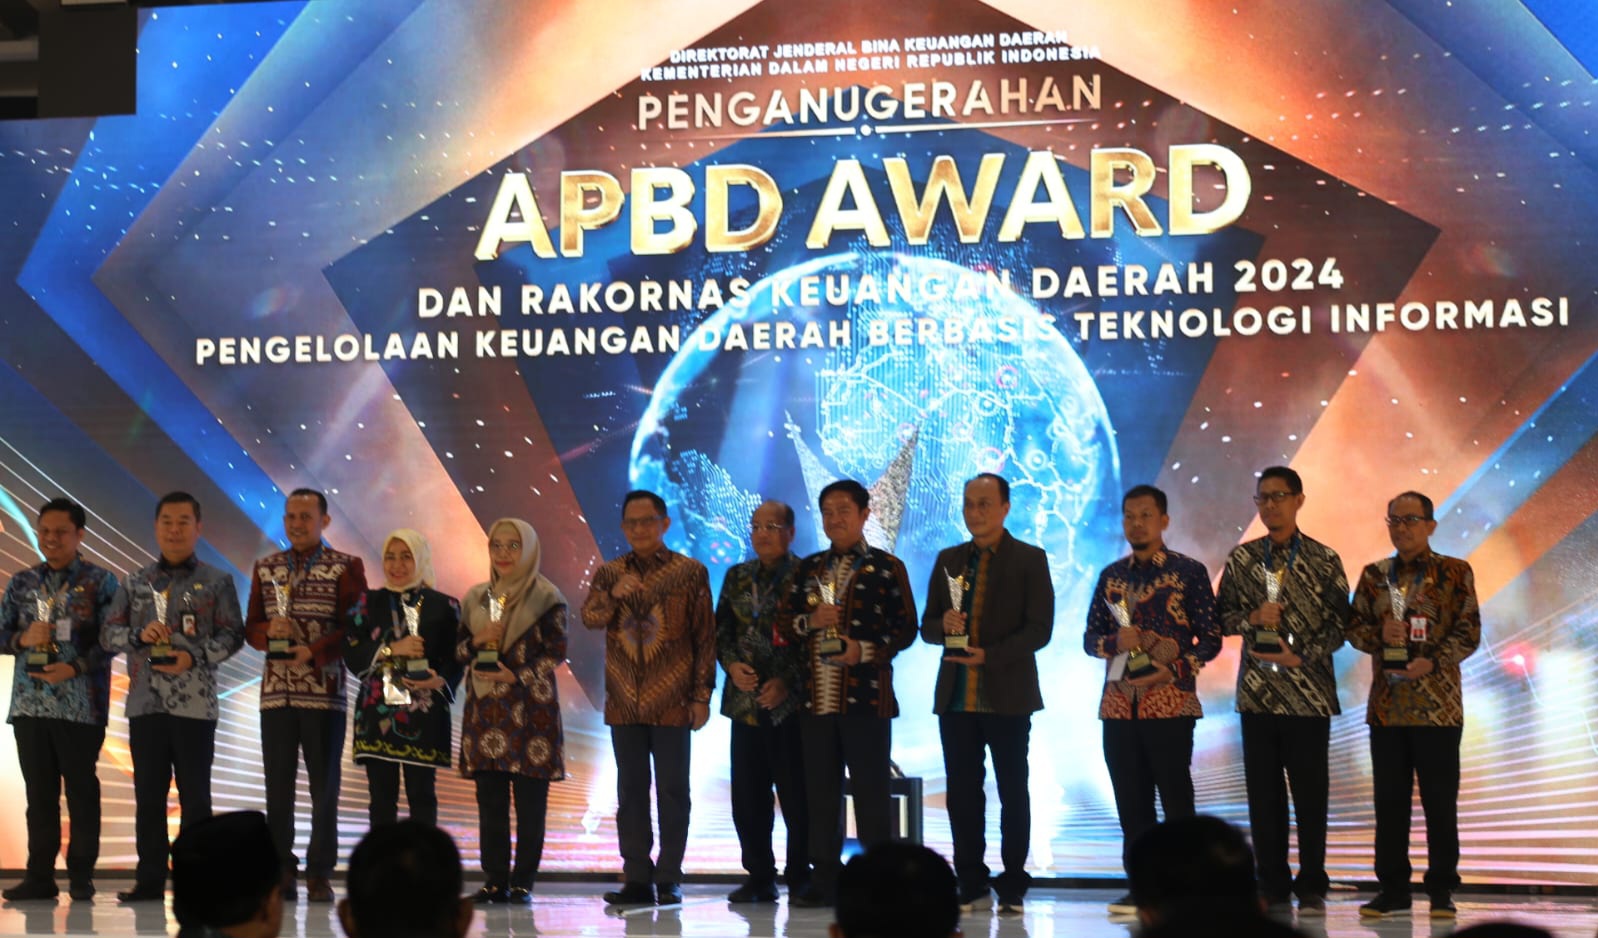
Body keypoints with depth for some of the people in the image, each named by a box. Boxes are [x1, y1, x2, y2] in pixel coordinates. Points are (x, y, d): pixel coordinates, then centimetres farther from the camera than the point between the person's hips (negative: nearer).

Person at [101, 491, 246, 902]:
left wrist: (195, 657, -16)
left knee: (195, 796, 0)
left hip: (195, 702, -3)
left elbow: (233, 635, -1)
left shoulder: (217, 582, 5)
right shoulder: (136, 583, 14)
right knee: (148, 795, 5)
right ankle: (150, 880, 11)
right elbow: (108, 634, 10)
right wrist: (139, 634, -11)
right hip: (145, 702, 3)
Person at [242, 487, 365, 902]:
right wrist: (268, 631, -10)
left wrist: (314, 652, -18)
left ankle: (320, 874, 8)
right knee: (278, 786, 3)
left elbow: (353, 627, -5)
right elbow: (251, 627, 12)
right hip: (275, 692, 3)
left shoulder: (346, 568, 2)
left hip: (324, 692, -3)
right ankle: (281, 873, 9)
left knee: (324, 786, 1)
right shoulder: (265, 568, 13)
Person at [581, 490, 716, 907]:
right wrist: (615, 594, -24)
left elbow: (706, 638, 0)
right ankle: (637, 877, 11)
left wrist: (702, 695, -5)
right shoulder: (609, 574, 10)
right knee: (630, 791, 6)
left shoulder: (690, 572, 1)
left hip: (671, 702, -3)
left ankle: (669, 879, 6)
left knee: (672, 790, 0)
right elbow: (590, 617, -4)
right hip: (624, 702, 3)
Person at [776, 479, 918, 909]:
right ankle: (824, 881, 12)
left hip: (866, 695, -4)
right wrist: (810, 621, -7)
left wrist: (867, 650, -16)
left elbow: (906, 627, -2)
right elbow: (783, 623, 14)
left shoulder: (886, 567, 2)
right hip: (816, 696, 4)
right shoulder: (809, 568, 15)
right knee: (820, 792, 6)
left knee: (871, 792, -1)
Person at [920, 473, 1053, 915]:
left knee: (1013, 792, 3)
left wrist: (990, 657, -18)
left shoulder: (1030, 560, 0)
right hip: (955, 695, 4)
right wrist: (943, 623, -10)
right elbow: (927, 625, 13)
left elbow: (1039, 628, -7)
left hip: (1007, 695, -4)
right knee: (962, 794, 4)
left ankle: (1012, 889, 8)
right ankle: (971, 887, 11)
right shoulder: (949, 560, 12)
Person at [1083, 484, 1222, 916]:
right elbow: (1090, 638, 13)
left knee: (1176, 798, -2)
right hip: (1119, 703, 4)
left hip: (1170, 702, -4)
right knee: (1131, 801, 6)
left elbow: (1210, 638, -2)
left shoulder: (1189, 571, 0)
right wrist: (1117, 641, -9)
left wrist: (1174, 670, -16)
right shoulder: (1111, 575, 13)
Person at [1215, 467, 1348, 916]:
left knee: (1310, 792, 0)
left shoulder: (1324, 559, 1)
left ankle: (1311, 889, 8)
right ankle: (1273, 888, 11)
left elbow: (1340, 623, -1)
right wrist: (1251, 618, -10)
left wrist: (1301, 656, -14)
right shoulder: (1241, 559, 8)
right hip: (1257, 692, 2)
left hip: (1309, 691, -2)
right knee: (1263, 792, 4)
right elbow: (1222, 615, 10)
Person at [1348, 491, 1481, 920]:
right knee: (1389, 800, 6)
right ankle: (1392, 889, 14)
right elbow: (1354, 626, 10)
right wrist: (1379, 635, -12)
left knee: (1440, 801, 0)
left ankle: (1442, 890, 9)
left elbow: (1469, 632, -4)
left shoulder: (1455, 573, 1)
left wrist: (1432, 662, -18)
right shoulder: (1374, 575, 11)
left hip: (1438, 705, -3)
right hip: (1386, 705, 4)